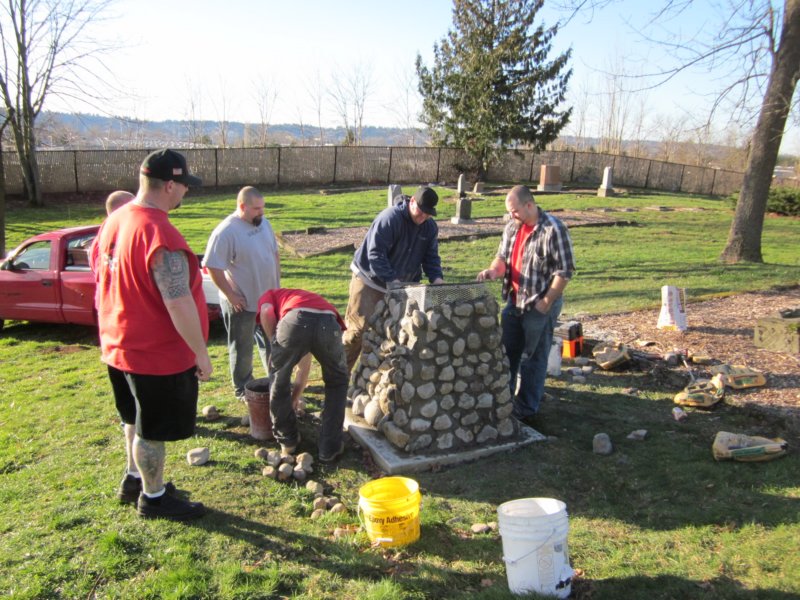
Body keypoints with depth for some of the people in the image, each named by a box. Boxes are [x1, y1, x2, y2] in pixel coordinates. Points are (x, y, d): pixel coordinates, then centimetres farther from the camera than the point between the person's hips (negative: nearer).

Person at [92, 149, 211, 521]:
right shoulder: (161, 236, -28)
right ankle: (153, 498, 28)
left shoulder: (113, 221, 2)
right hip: (158, 354, -9)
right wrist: (201, 353, -19)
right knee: (153, 430, 9)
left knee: (136, 419, 26)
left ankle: (134, 479, 43)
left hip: (119, 346, 9)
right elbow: (179, 304, -29)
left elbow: (107, 282, 12)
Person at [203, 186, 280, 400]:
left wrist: (277, 283, 11)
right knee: (242, 348, 9)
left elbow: (274, 254, 14)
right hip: (242, 302, -7)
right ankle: (242, 388, 25)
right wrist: (231, 295, -18)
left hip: (268, 297, 7)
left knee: (271, 341, 20)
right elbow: (212, 267, -21)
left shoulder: (263, 223, 3)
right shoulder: (226, 231, -21)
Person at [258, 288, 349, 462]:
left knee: (279, 381, 26)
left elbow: (266, 312, 8)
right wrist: (295, 397, 64)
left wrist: (275, 344, 21)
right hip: (328, 323, 3)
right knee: (337, 382, 30)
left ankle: (287, 440, 39)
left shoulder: (270, 295, 38)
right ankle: (330, 447, 28)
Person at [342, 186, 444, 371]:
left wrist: (436, 278, -15)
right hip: (369, 281, -6)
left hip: (401, 286, 7)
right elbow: (375, 253, -26)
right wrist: (392, 280, -33)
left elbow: (431, 257, 5)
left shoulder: (430, 227, 1)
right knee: (359, 328, -7)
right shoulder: (390, 218, -22)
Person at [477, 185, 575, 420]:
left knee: (533, 357, 6)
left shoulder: (553, 230, -17)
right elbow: (503, 257, 14)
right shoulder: (512, 227, 5)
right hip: (514, 302, 7)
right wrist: (494, 270, -8)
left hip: (540, 306, -7)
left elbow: (564, 271, -16)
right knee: (507, 351, 17)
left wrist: (546, 302, -17)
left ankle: (526, 407, 19)